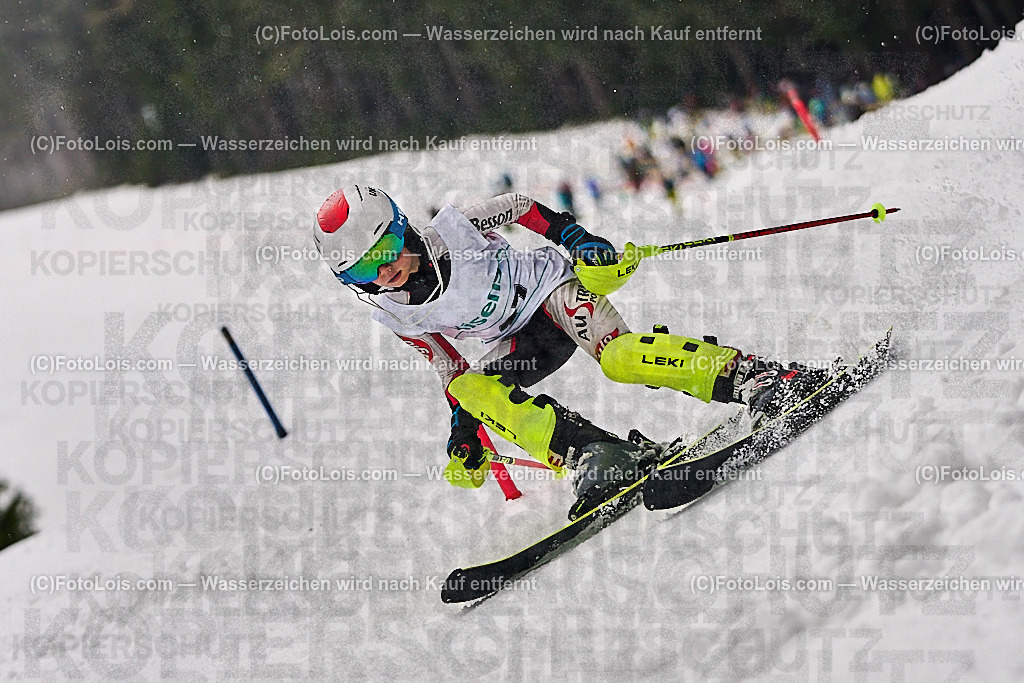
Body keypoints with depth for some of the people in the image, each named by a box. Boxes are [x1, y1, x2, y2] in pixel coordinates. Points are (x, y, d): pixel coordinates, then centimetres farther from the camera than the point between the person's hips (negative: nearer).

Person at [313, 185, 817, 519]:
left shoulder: (449, 233, -22)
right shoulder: (396, 317, -9)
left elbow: (519, 206, -6)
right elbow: (449, 367, 7)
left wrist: (575, 238, -14)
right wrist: (464, 436, 6)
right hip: (523, 342, 5)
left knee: (617, 356, -32)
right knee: (474, 388, -25)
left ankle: (753, 375, -33)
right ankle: (592, 453, -34)